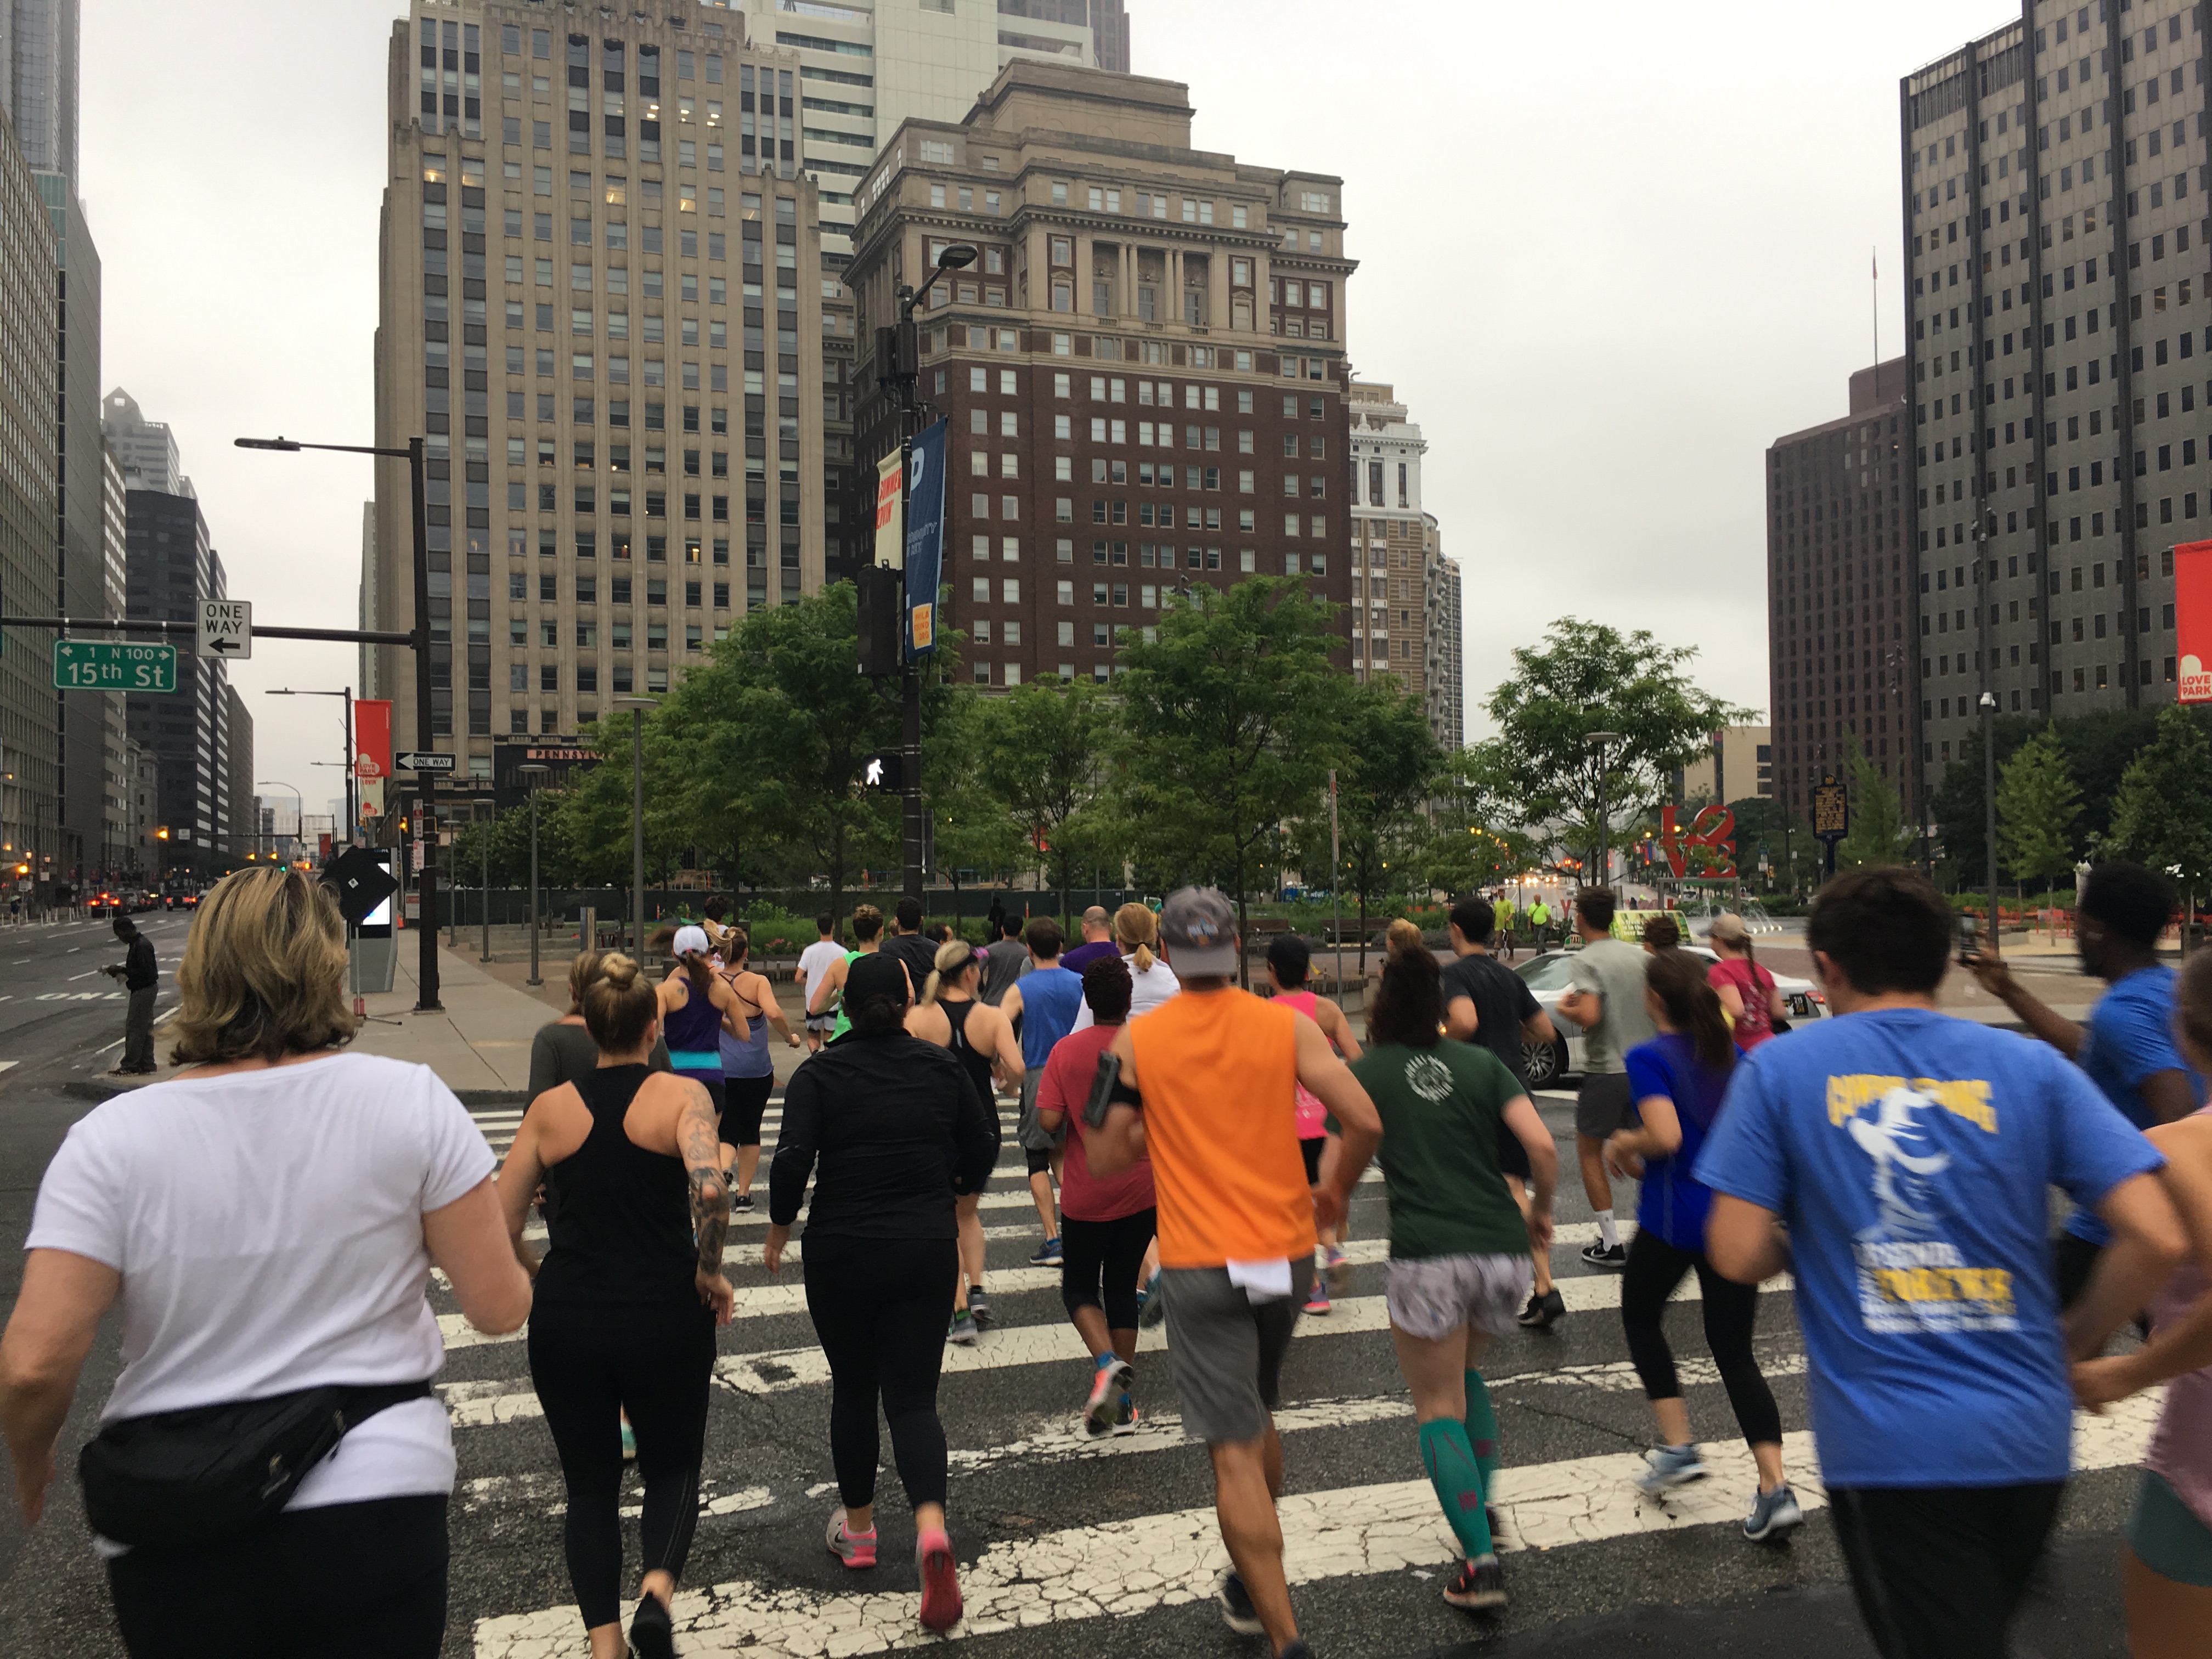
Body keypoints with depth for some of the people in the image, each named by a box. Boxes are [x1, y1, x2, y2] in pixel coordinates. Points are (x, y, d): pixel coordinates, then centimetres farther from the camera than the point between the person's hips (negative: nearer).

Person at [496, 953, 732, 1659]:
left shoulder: (549, 1109, 2)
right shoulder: (682, 1093, -6)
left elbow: (500, 1229, 1)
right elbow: (710, 1189, -24)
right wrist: (709, 1270, -9)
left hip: (567, 1320, 2)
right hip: (666, 1316, -2)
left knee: (590, 1483, 18)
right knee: (673, 1468, 18)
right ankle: (658, 1589, -7)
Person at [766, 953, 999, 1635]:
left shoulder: (820, 1074, -6)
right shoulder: (943, 1067, 0)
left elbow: (793, 1159, -15)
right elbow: (983, 1148, 6)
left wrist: (779, 1228, 1)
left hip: (841, 1252, -1)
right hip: (926, 1251, 1)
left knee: (853, 1391, 18)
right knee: (913, 1397, 4)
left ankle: (858, 1528, 32)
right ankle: (931, 1526, -18)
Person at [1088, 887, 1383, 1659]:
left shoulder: (1137, 1039, -6)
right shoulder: (1287, 1026, -4)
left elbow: (1104, 1160, -2)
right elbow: (1364, 1122, -11)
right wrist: (1334, 1192, 7)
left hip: (1199, 1266, -3)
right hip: (1287, 1254, 3)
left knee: (1235, 1455, 1)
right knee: (1257, 1420, 25)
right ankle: (1252, 1586, 41)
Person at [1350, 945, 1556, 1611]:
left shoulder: (1365, 1072, 5)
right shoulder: (1481, 1062, 11)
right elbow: (1542, 1146, -1)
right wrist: (1541, 1207, 16)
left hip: (1427, 1257, -4)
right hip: (1504, 1251, 4)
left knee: (1439, 1407, 8)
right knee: (1466, 1372, 29)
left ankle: (1480, 1561, -2)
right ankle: (1481, 1512, 26)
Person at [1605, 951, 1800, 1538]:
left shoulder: (1649, 1058, -12)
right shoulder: (1733, 1053, 7)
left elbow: (1666, 1137, -26)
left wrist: (1625, 1145, -4)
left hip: (1673, 1218, -5)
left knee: (1640, 1317, 22)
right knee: (1735, 1352, 11)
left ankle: (1678, 1446, 17)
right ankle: (1776, 1486, -2)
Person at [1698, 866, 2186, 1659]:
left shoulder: (1779, 1069, -6)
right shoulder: (2030, 1067, 0)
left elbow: (1737, 1255, -9)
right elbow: (2156, 1238, -8)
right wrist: (2073, 1341, 8)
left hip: (1887, 1444, -4)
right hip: (2028, 1438, 4)